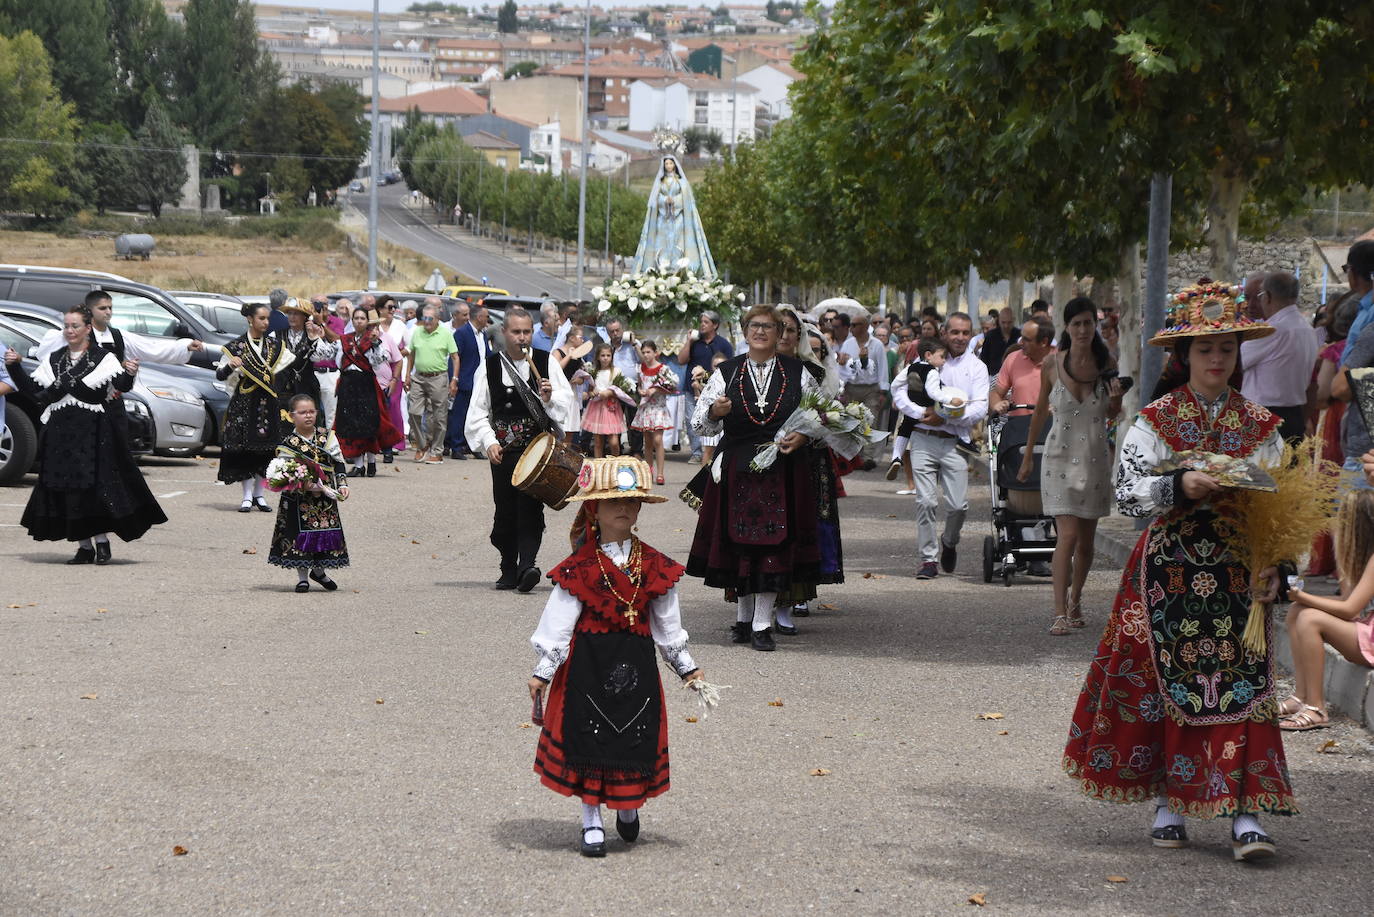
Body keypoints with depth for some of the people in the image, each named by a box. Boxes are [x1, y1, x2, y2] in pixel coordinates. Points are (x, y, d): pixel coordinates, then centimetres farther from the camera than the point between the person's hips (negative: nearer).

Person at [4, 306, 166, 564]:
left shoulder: (103, 358, -1)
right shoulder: (53, 360, 13)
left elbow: (122, 385, -12)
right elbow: (33, 390, 11)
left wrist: (129, 374, -33)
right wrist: (14, 367, 1)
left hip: (93, 432, -5)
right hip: (60, 432, 5)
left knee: (95, 484, -10)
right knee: (65, 488, 3)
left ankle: (101, 540, 0)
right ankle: (84, 546, 10)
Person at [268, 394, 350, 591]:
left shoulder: (327, 437, 5)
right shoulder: (288, 443, -7)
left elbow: (338, 462, 10)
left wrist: (342, 484, -2)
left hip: (325, 497, 3)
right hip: (298, 499, -3)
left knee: (327, 532, 5)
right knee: (300, 533, -1)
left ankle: (319, 570, 28)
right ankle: (303, 577, 13)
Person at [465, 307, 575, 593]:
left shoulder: (545, 362, 5)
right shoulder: (490, 367, 6)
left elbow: (567, 401, 9)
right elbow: (478, 412, 7)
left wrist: (549, 397, -13)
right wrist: (489, 441, -7)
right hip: (503, 450, 2)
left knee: (530, 507, -15)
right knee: (505, 511, 6)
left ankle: (527, 564, -22)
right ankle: (509, 570, 18)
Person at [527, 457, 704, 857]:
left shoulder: (653, 566, 4)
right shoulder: (579, 568, -6)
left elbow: (667, 622, 12)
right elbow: (558, 621, -5)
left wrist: (686, 666, 14)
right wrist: (543, 672, -8)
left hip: (636, 663, 3)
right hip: (588, 661, -3)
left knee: (636, 739, 7)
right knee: (588, 737, 3)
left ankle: (628, 807, 32)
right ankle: (592, 822, 14)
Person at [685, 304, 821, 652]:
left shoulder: (797, 373, 6)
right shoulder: (726, 373, 6)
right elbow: (700, 425, 4)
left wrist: (804, 436, -5)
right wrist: (714, 412, -18)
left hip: (782, 470, -1)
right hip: (736, 470, 1)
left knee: (773, 543, -4)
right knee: (739, 543, 3)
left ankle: (761, 623, 0)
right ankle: (744, 616, 18)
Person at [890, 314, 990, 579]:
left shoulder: (976, 367, 8)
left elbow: (979, 408, -2)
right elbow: (898, 386, 2)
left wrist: (945, 417, -13)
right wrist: (919, 413, -11)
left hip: (955, 443, 0)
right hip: (924, 439, 0)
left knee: (958, 504, -5)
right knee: (925, 501, -6)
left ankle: (949, 542, 26)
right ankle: (928, 559, 2)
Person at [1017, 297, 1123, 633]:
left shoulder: (1106, 364, 1)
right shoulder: (1053, 364, -3)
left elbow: (1113, 415, 13)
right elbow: (1040, 411, 9)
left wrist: (1116, 399, -11)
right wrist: (1028, 456, 15)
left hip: (1095, 457, 2)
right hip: (1061, 455, -2)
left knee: (1086, 539, 9)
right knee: (1068, 535, -13)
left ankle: (1075, 602, 28)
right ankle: (1060, 613, -14)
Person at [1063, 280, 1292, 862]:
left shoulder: (1260, 426, 8)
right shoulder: (1156, 421, 2)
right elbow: (1126, 493, -7)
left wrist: (1269, 567, -6)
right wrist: (1181, 486, -24)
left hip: (1236, 573, 1)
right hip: (1170, 569, -1)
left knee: (1241, 684, -6)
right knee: (1167, 682, 1)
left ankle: (1245, 813, -8)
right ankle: (1169, 802, 13)